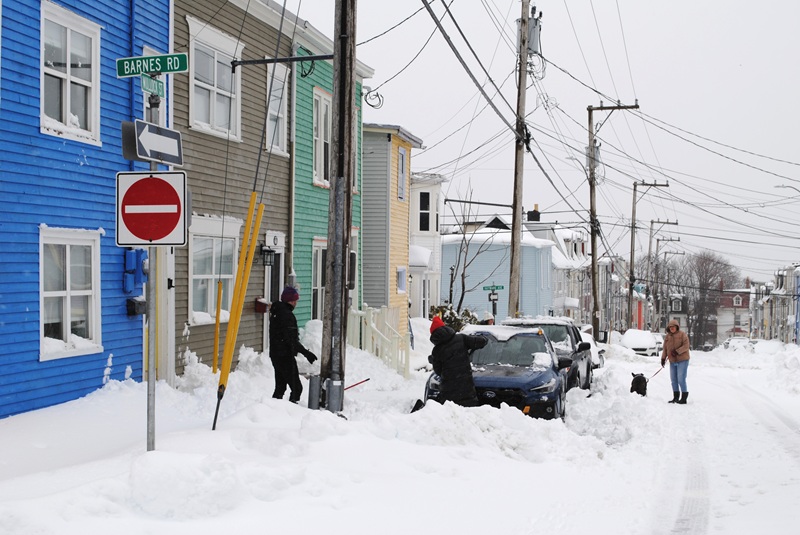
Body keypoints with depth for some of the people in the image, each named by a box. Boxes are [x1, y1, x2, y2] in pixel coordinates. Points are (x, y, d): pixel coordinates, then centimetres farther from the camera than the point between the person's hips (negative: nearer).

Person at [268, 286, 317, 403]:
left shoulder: (276, 312, 12)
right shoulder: (287, 315, -19)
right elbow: (291, 340, -23)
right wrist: (306, 353, -22)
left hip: (275, 355, 10)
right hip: (285, 357, -10)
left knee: (280, 387, 16)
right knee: (296, 388, -8)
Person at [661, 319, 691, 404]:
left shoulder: (682, 334, -6)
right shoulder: (667, 336, 10)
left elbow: (686, 346, -15)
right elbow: (665, 349, 12)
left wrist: (677, 351, -24)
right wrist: (663, 358, 3)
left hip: (682, 360, -6)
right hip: (672, 361, 6)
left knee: (681, 379, -11)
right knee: (674, 379, 10)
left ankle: (684, 397, -2)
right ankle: (675, 398, 20)